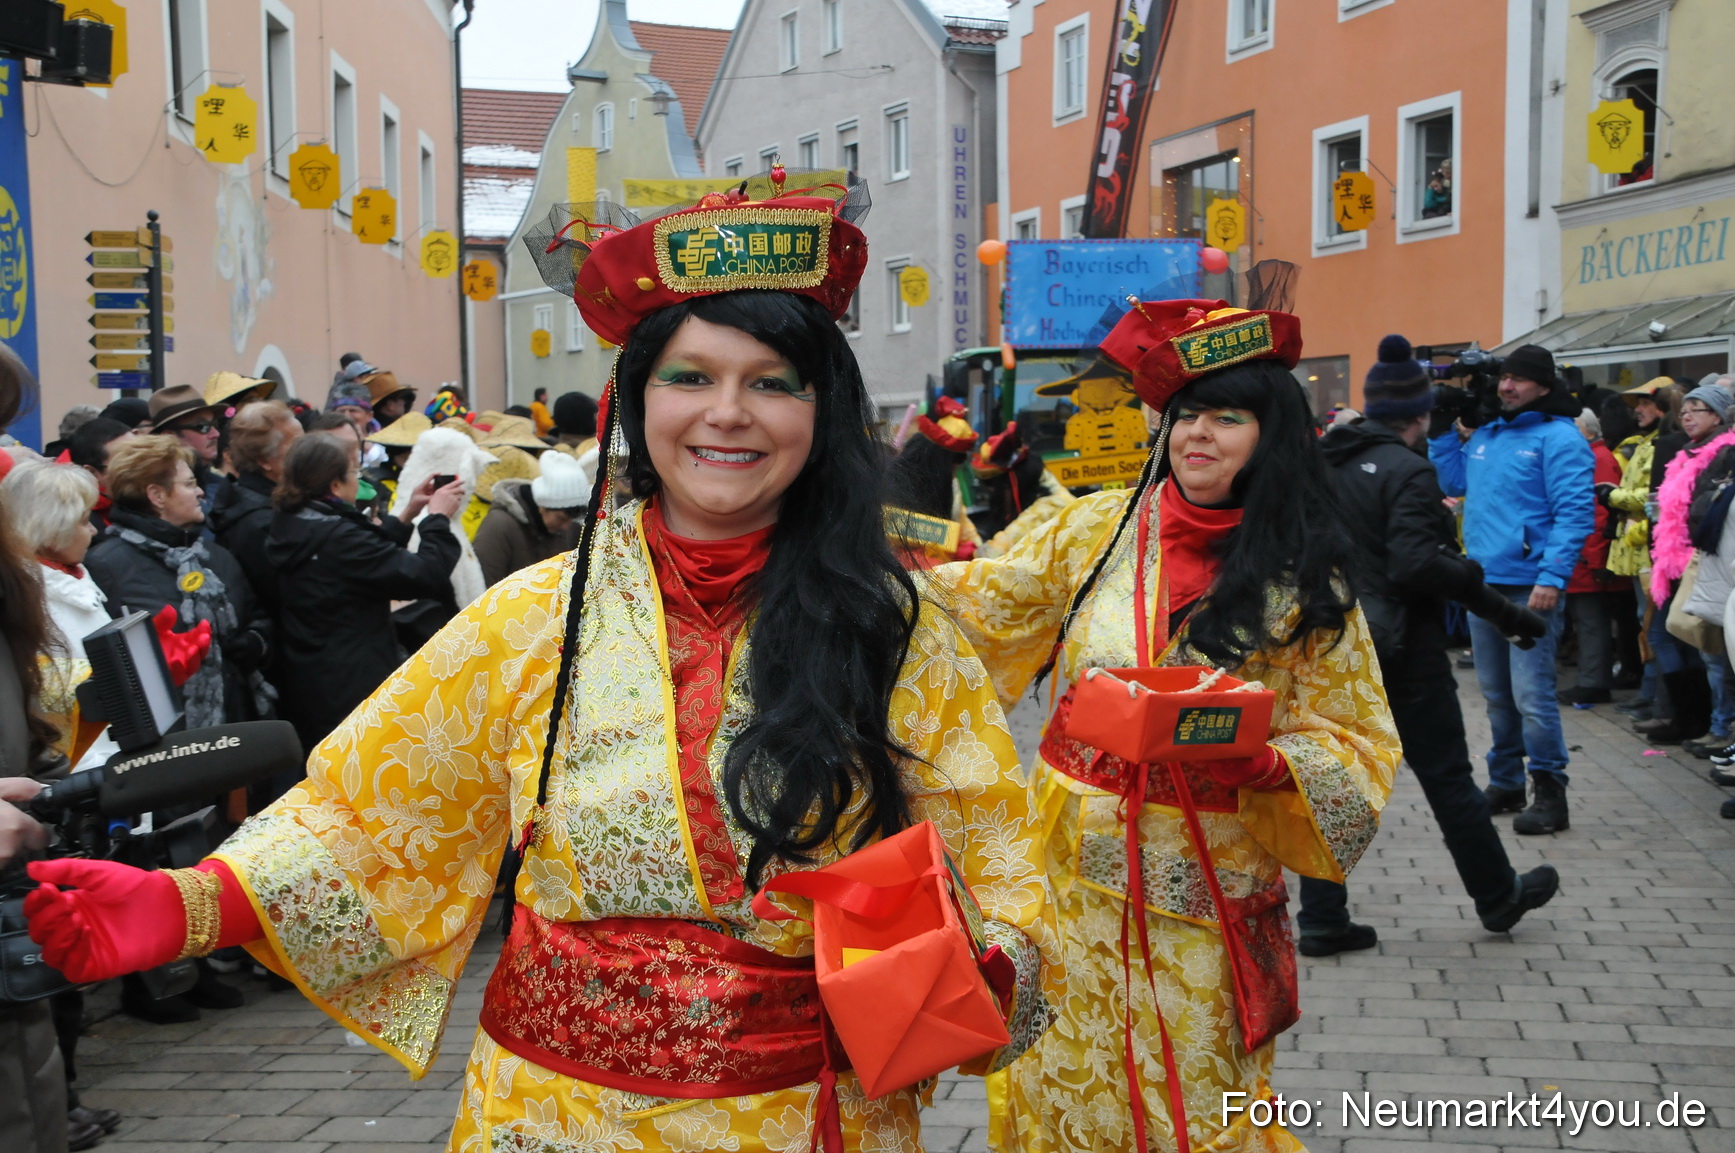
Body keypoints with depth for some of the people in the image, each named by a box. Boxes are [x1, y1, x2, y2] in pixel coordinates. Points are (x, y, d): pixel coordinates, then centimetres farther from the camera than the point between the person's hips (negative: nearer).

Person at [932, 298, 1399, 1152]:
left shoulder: (1302, 578, -3)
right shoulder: (1101, 527, 0)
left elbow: (1356, 739, -2)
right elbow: (997, 600, 11)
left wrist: (1261, 761, -21)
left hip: (1205, 883, -2)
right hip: (1074, 867, 2)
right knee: (1063, 1083, 13)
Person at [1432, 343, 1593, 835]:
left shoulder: (1558, 436, -8)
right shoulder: (1484, 434, 14)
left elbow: (1575, 512, -14)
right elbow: (1453, 482, 25)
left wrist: (1553, 577, -20)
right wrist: (1445, 434, 15)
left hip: (1530, 587, -7)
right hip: (1484, 582, 8)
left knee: (1532, 694, -9)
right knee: (1496, 693, 15)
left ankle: (1550, 794, 2)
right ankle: (1505, 784, 27)